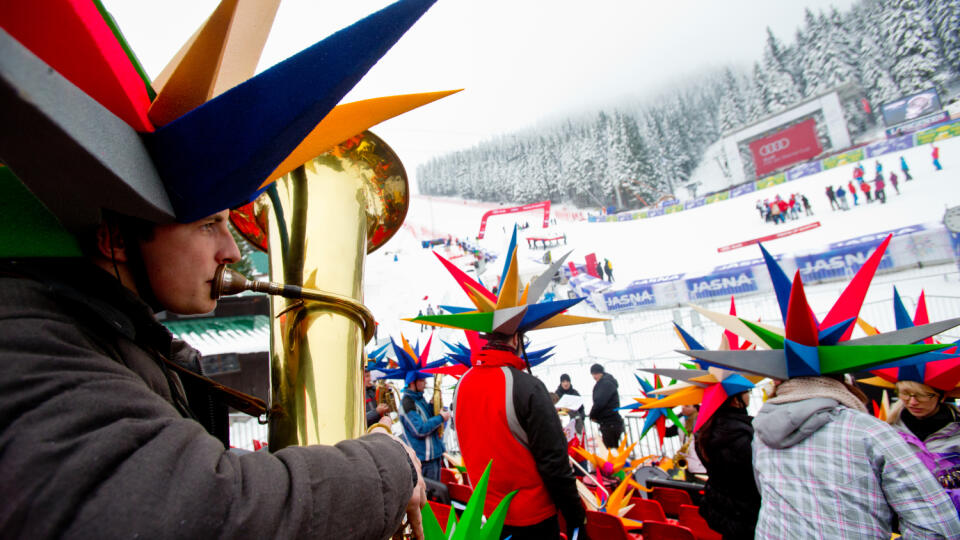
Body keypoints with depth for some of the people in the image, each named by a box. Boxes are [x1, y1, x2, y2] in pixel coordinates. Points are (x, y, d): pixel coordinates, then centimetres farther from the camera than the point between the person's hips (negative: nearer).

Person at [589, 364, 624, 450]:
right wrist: (594, 414, 5)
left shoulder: (606, 383, -12)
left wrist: (592, 415, -5)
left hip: (611, 424, -10)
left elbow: (600, 402, -21)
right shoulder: (602, 383, 19)